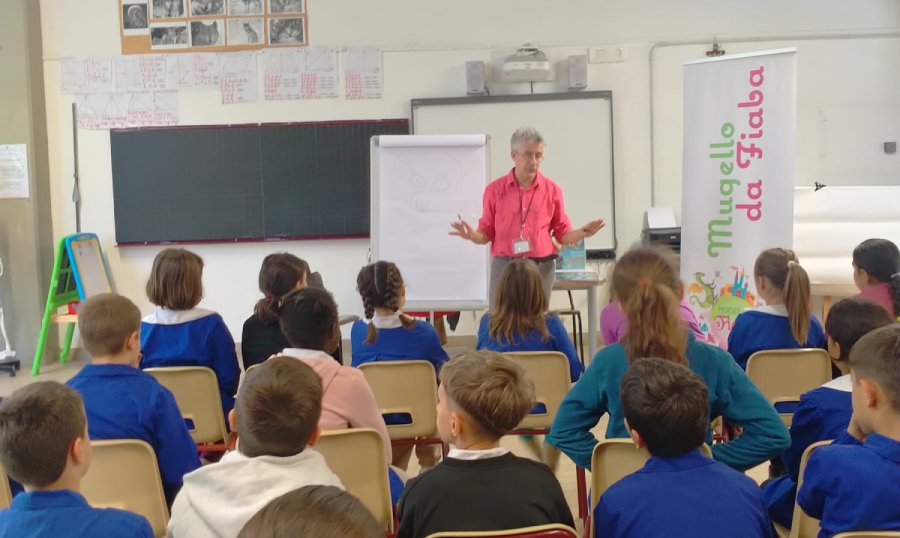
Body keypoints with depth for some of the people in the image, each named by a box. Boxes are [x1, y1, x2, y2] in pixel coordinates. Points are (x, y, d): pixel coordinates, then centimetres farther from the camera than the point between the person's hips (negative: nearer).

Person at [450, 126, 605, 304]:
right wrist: (472, 235, -16)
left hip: (541, 267, 1)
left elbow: (562, 234, 7)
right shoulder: (495, 189, 2)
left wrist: (582, 233, -12)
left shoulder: (552, 190, 3)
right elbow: (487, 233, 5)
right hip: (505, 266, 0)